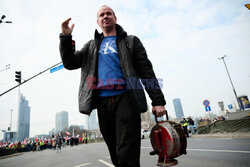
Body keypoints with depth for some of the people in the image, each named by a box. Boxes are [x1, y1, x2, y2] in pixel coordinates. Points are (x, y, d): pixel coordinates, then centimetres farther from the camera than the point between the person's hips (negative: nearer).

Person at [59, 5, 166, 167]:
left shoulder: (131, 41, 13)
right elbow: (70, 63, 14)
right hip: (102, 102, 4)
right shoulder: (91, 46, 23)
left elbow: (147, 72, 5)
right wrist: (66, 37, 1)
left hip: (125, 98, -3)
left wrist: (158, 101, -4)